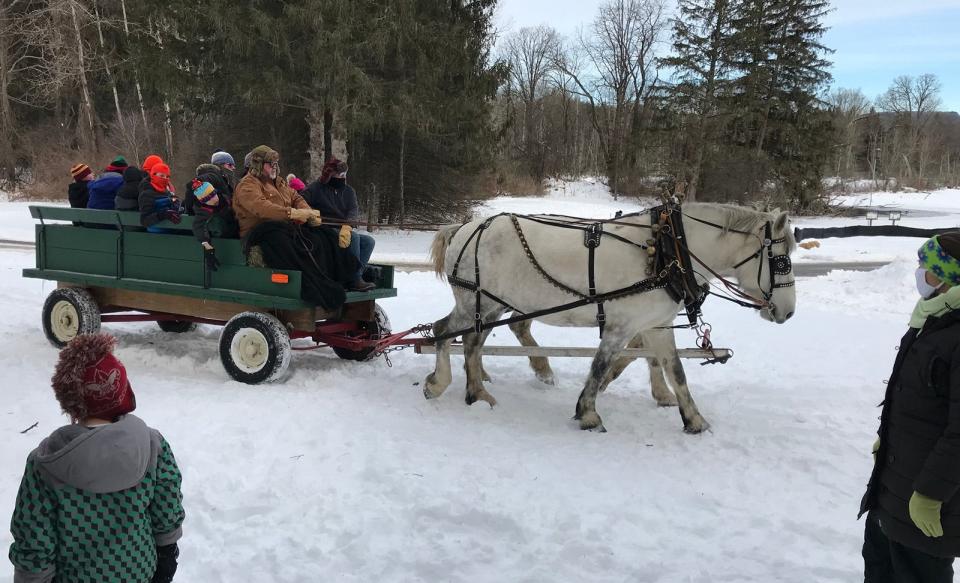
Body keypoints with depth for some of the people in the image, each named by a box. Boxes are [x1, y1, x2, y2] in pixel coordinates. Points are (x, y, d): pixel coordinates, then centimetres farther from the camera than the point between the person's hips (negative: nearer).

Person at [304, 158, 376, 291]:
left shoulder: (348, 191, 10)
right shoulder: (316, 188, -1)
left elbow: (354, 211, -7)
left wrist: (346, 227, -27)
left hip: (344, 231, 6)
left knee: (369, 241, -14)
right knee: (354, 236, -28)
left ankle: (356, 277, -22)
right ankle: (355, 280, -27)